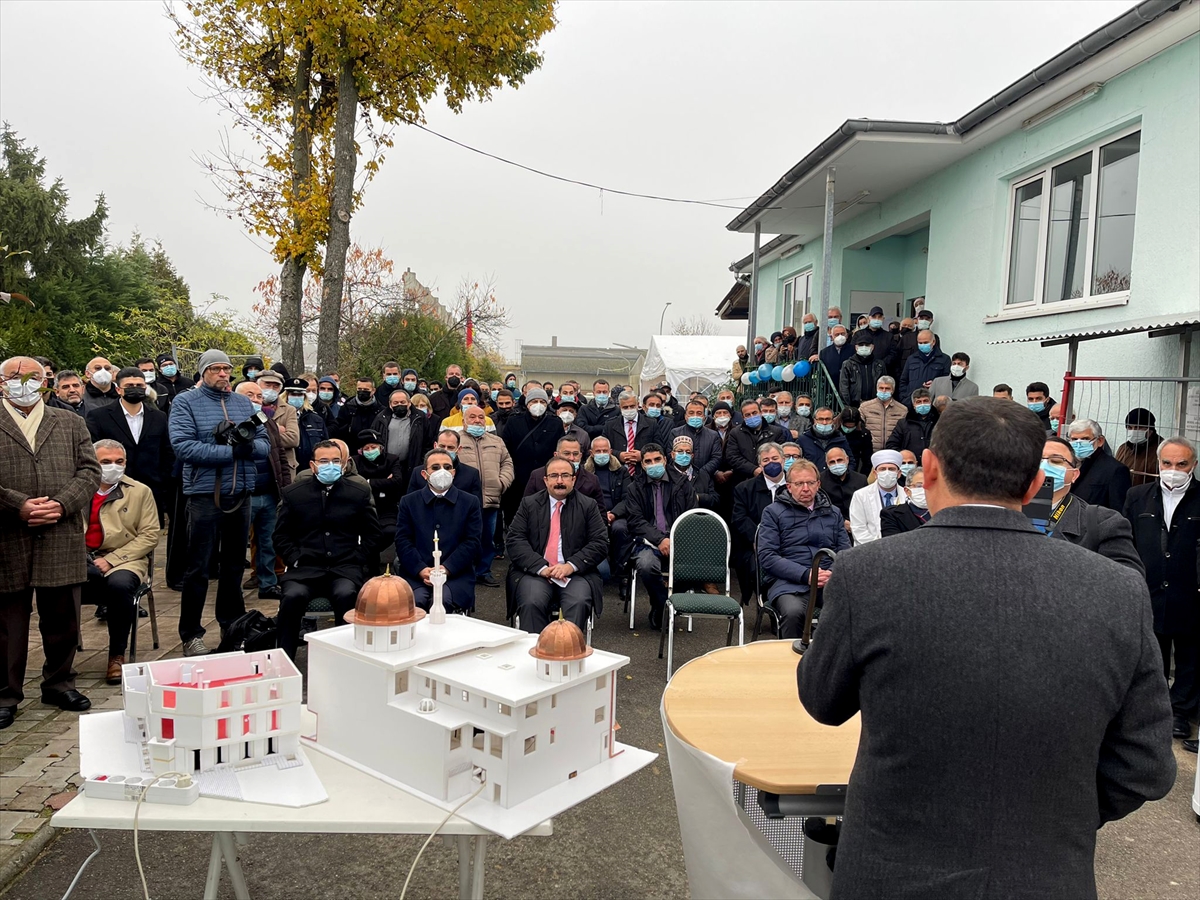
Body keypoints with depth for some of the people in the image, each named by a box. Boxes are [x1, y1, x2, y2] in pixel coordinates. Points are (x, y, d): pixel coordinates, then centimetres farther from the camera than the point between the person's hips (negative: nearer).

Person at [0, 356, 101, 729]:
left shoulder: (70, 423, 13)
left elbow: (90, 470, 5)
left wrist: (62, 504, -10)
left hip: (62, 541, 2)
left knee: (61, 620, 11)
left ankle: (59, 683, 26)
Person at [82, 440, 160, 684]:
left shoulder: (140, 491, 8)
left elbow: (150, 536, 0)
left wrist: (111, 560, -11)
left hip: (123, 561, -1)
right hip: (82, 560, 1)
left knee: (119, 584, -34)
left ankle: (117, 655, -14)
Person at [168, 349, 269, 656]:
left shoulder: (244, 403, 10)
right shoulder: (186, 402, -3)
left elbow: (265, 445, 5)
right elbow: (183, 446, -17)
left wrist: (248, 445, -17)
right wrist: (231, 451, -17)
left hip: (241, 495, 5)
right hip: (205, 495, -5)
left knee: (234, 565, 16)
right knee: (198, 569, 3)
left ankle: (232, 626, 30)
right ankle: (190, 634, 14)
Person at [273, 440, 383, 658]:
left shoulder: (360, 492, 11)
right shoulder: (293, 493, 12)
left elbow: (373, 535, 14)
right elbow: (281, 536, 15)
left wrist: (358, 561, 0)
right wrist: (295, 559, -2)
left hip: (346, 567, -1)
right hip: (305, 568, 1)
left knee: (347, 595, -34)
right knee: (292, 596, -32)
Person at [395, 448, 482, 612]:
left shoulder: (470, 502, 10)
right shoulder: (408, 502, 12)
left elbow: (471, 542, 1)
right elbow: (402, 540, 3)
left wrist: (446, 569, -12)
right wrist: (421, 570, -13)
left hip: (456, 575, 0)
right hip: (415, 574, 1)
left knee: (442, 601, -30)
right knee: (414, 601, -29)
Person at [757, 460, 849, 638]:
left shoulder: (833, 513, 22)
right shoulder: (773, 512, 9)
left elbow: (845, 551, 15)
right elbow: (766, 556, -2)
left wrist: (833, 573, -8)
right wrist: (806, 574, -13)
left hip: (830, 581, 3)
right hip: (788, 582, -3)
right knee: (793, 611, -36)